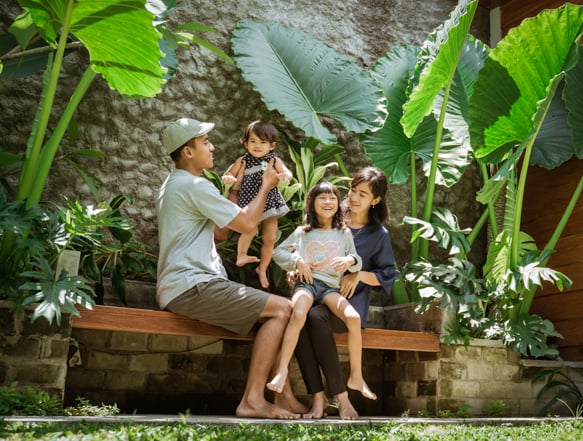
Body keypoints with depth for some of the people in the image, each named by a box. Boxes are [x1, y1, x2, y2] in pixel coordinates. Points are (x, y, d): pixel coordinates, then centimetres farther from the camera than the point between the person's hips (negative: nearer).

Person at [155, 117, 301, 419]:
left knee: (273, 311, 12)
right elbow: (247, 224, -11)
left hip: (179, 288, 10)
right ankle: (252, 399, -12)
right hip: (192, 287, -10)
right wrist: (266, 185, 4)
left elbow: (218, 229, 25)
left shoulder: (173, 185, 22)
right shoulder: (194, 185, -11)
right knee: (282, 309, -13)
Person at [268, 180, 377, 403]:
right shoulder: (302, 232, 14)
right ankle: (281, 371, -32)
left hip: (331, 287, 1)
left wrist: (350, 260, -9)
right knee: (298, 314, -35)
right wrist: (298, 261, -3)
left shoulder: (344, 233, 16)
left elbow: (357, 261, 15)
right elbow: (278, 252, 14)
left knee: (354, 318, -26)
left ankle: (356, 376, -12)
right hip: (307, 283, -1)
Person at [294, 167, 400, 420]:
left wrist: (360, 275, -9)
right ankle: (317, 396, -30)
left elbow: (387, 276, 10)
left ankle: (341, 396, -28)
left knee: (316, 317, -37)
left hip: (350, 300, -2)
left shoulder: (379, 235, 10)